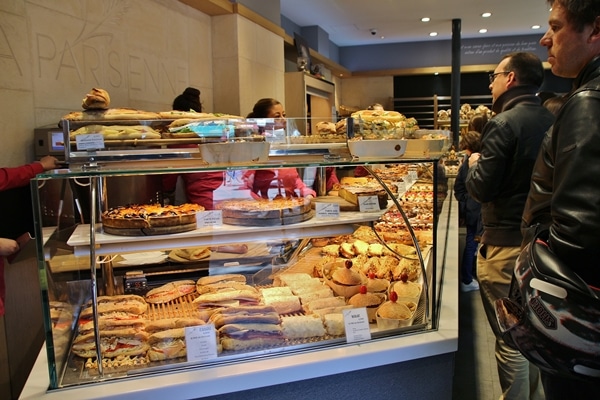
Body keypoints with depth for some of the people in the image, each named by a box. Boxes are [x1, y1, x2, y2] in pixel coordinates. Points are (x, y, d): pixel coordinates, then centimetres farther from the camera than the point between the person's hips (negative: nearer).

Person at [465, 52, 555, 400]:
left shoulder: (504, 124, -17)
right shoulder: (553, 121, 6)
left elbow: (480, 189, -18)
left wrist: (475, 164, 2)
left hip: (507, 244, -8)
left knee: (510, 339, 4)